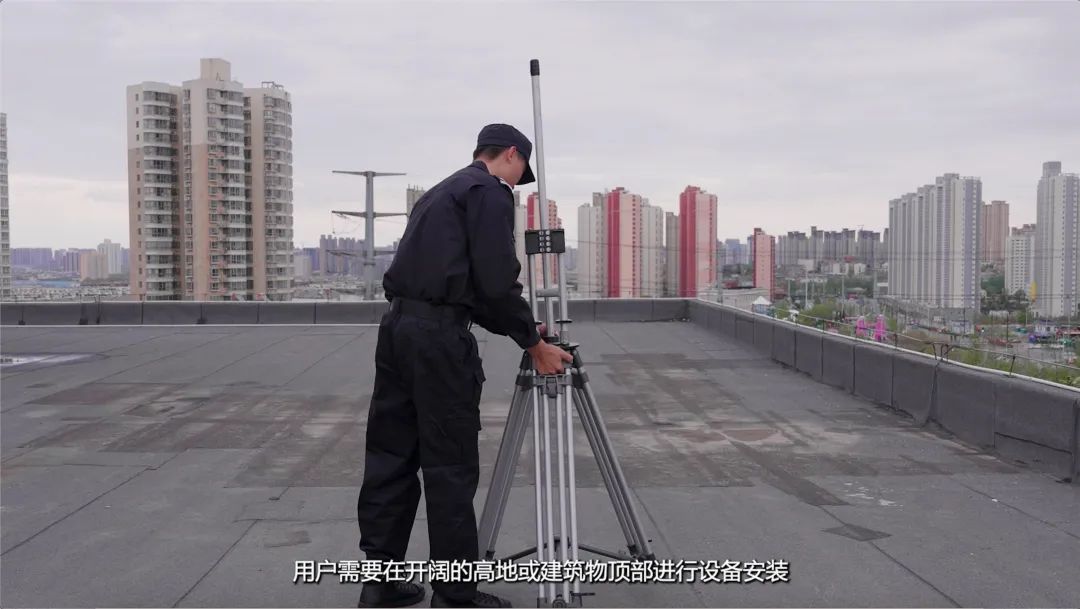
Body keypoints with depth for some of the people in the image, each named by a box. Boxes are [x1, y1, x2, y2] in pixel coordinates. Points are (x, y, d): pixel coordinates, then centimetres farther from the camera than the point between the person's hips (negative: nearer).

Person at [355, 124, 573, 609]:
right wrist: (534, 344, -1)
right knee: (451, 467, -2)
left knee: (391, 457, 12)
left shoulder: (441, 191, 24)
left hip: (397, 324, 9)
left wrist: (518, 330, 25)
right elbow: (495, 282, -12)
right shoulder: (490, 190, -3)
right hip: (439, 336, -9)